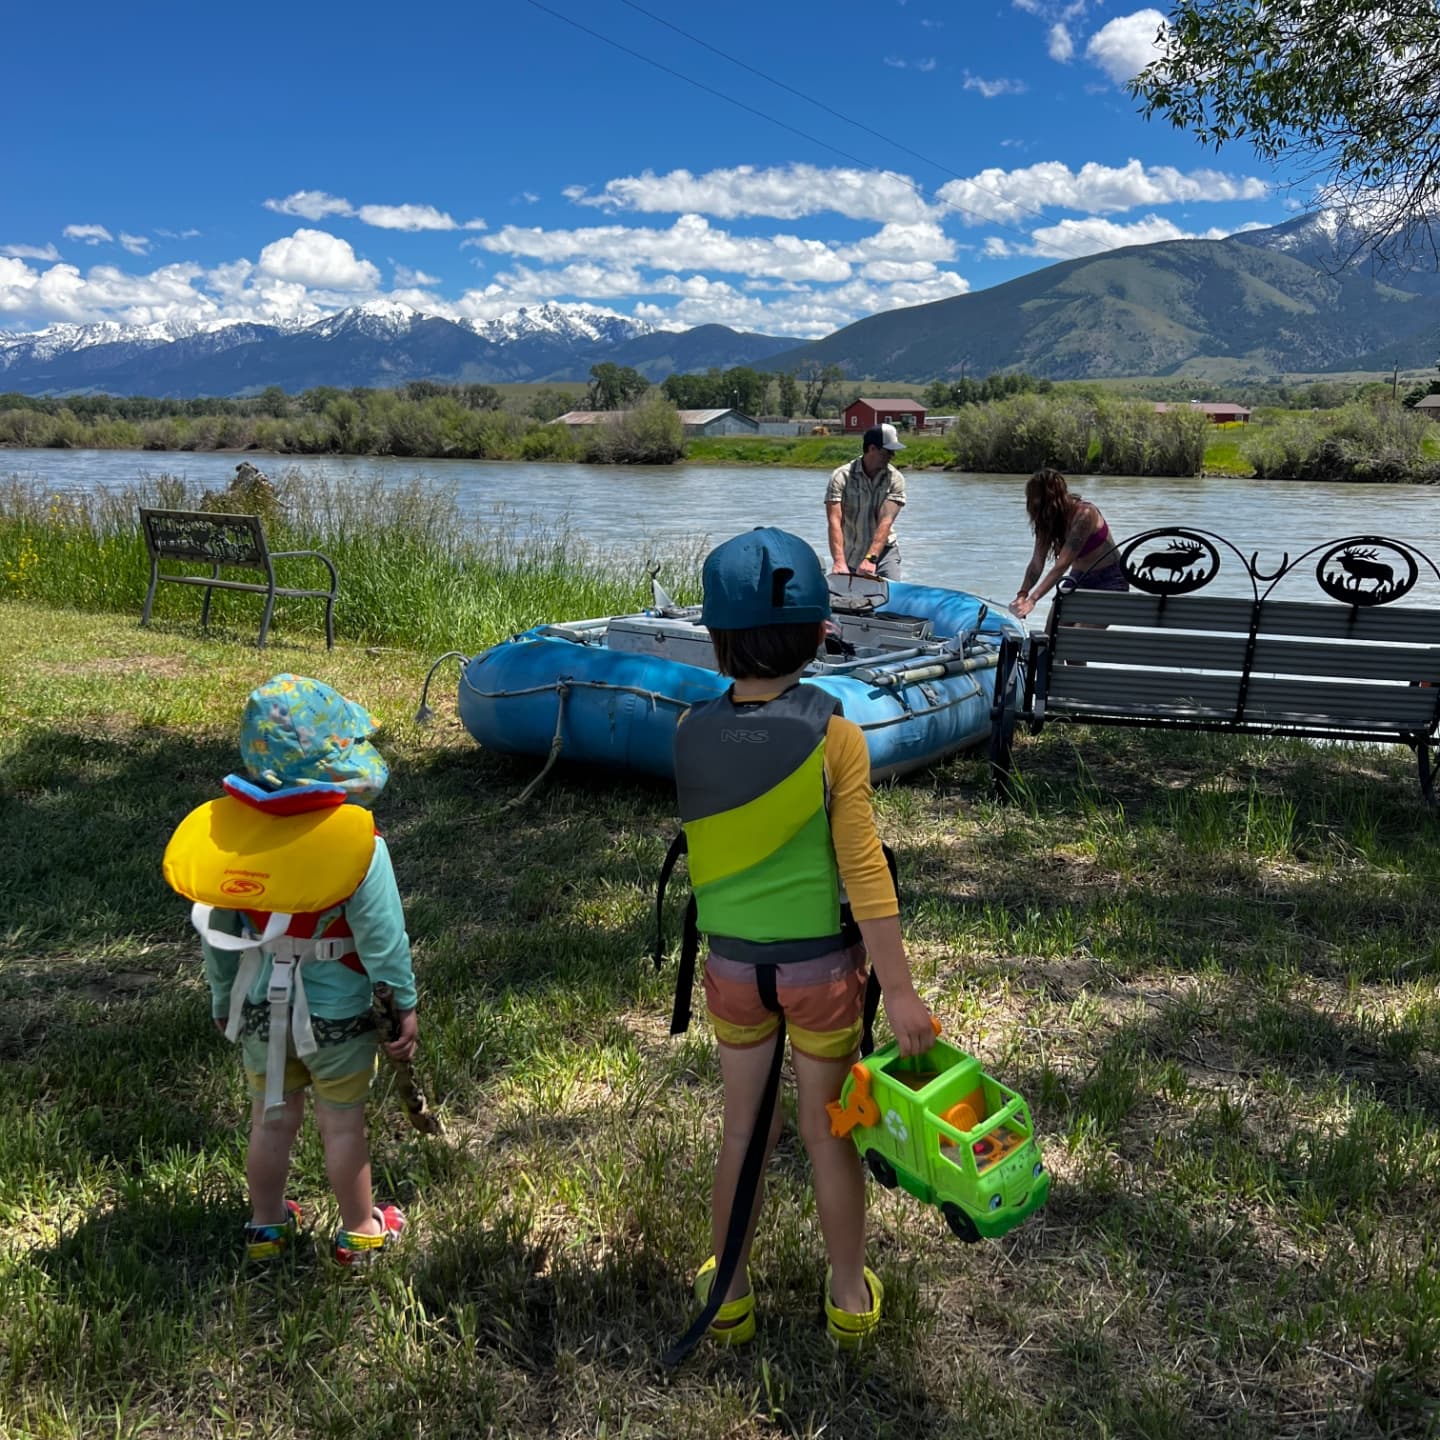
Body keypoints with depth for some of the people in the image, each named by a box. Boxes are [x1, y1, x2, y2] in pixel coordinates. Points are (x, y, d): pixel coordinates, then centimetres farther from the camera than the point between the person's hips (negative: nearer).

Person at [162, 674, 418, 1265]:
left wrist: (223, 997, 15)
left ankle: (267, 1225, 39)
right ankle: (359, 1231, 31)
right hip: (337, 1011, -3)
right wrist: (404, 1005, -5)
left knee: (271, 1120, 21)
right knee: (342, 1123, 13)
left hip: (259, 1008, 4)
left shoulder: (224, 830, -10)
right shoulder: (355, 840, -24)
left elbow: (215, 929, 0)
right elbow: (381, 935, -18)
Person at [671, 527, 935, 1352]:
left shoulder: (693, 737, -11)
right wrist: (901, 991, -12)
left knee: (745, 1132, 20)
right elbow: (863, 872, -18)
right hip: (822, 969, -2)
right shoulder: (835, 737, -18)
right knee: (831, 1135, 17)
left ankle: (730, 1297, 37)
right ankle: (850, 1301, 36)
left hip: (734, 967, 2)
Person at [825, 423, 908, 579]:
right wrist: (839, 562, -32)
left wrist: (871, 559, -30)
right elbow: (834, 521, -19)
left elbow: (886, 521, -16)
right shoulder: (841, 477, -10)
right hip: (850, 556, 0)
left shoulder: (895, 479, -5)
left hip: (883, 551, 1)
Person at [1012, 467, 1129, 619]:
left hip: (1109, 580, -7)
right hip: (1079, 578, 7)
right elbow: (1036, 563, -10)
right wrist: (1022, 595, -26)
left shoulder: (1084, 514, -26)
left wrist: (1032, 600, -39)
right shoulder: (1047, 520, -4)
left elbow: (1062, 565, -33)